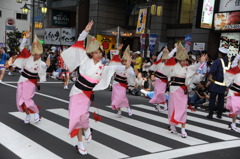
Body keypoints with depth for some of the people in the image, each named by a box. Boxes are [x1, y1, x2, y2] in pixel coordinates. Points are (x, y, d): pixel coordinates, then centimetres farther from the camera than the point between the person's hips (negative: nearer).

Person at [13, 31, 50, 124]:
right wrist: (26, 37, -10)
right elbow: (21, 47, 1)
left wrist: (47, 65, -63)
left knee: (26, 99, -17)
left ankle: (36, 112, 6)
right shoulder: (29, 57, -2)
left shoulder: (41, 63, -14)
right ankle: (27, 115, 24)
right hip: (22, 80, 5)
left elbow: (44, 66, -38)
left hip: (31, 82, -5)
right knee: (20, 100, 6)